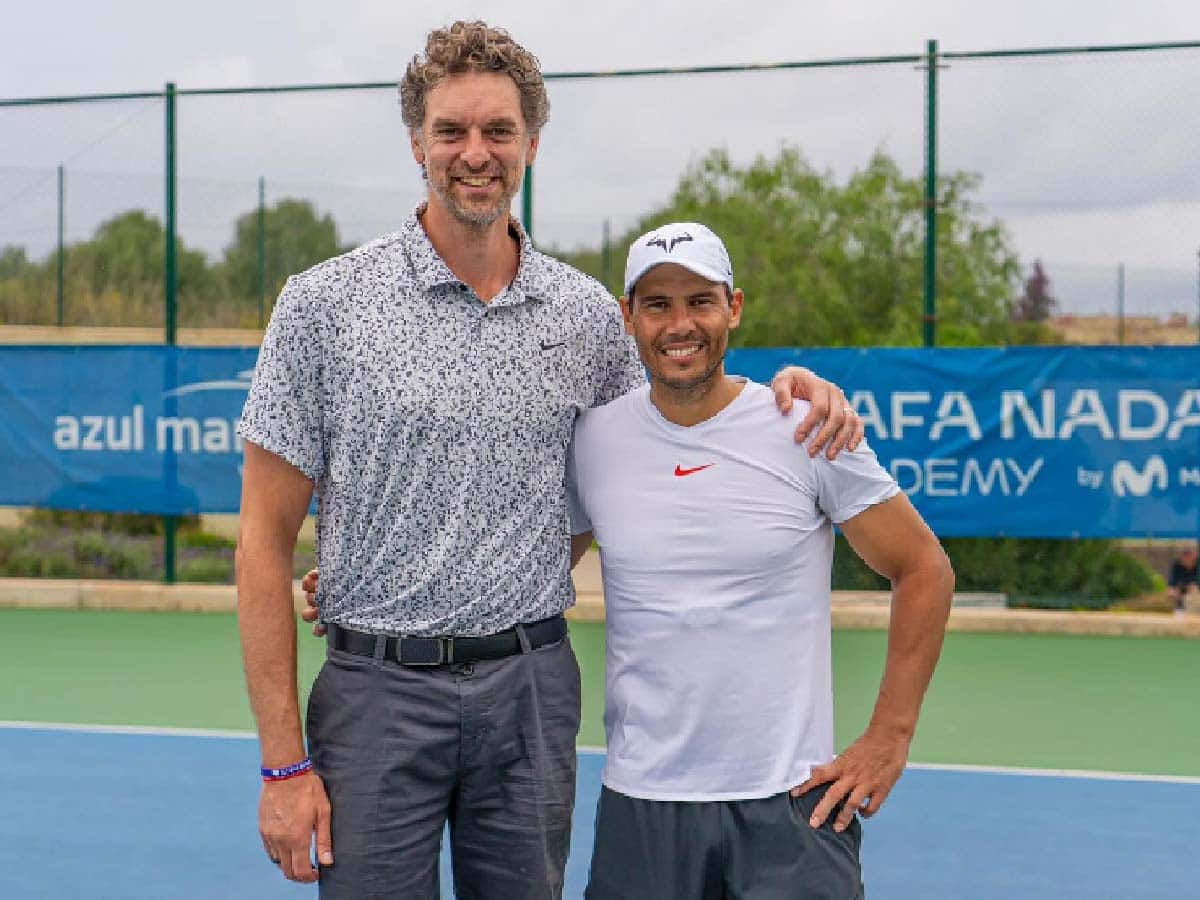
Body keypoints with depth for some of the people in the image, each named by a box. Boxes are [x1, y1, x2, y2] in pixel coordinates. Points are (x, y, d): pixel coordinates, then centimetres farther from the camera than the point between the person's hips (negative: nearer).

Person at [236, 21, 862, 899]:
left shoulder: (588, 314, 5)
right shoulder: (324, 304, -4)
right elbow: (266, 541, -3)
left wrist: (784, 388, 0)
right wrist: (284, 761, -8)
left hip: (532, 689, 3)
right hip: (380, 689, -2)